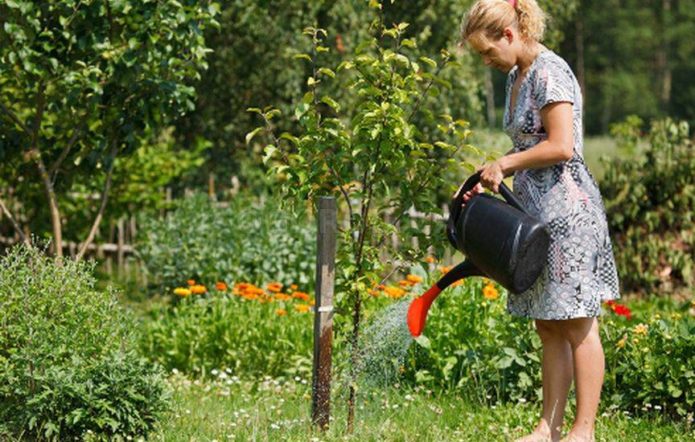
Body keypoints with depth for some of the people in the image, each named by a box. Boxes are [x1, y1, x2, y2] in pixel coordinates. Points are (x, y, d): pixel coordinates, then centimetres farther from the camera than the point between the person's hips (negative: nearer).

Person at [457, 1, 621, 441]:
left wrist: (504, 163, -12)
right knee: (548, 325, 11)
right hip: (538, 212, 10)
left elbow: (561, 146, -22)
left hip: (568, 209, -10)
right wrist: (490, 177, 9)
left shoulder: (549, 72, -14)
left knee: (577, 324, -4)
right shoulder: (517, 77, 15)